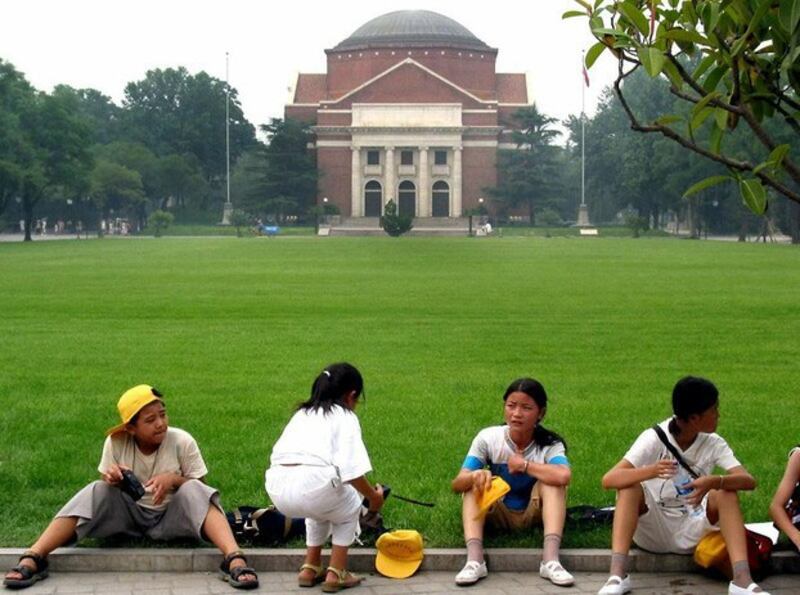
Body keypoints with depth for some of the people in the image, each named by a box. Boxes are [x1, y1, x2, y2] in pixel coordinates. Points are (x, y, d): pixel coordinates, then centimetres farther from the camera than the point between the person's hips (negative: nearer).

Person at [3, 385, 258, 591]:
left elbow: (199, 489, -6)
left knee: (193, 491, -31)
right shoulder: (115, 443, -9)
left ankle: (235, 561, -50)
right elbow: (107, 481, 4)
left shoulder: (182, 441, -12)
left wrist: (173, 479, -26)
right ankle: (32, 559, -34)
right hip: (129, 515, 2)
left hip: (171, 518, -2)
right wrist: (113, 479, -21)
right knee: (97, 491, -25)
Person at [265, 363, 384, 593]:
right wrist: (373, 497, 14)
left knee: (322, 505, 37)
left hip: (276, 489, 6)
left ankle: (310, 569, 32)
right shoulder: (344, 417, 10)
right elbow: (351, 470, -3)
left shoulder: (302, 414, 28)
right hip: (311, 483, -6)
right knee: (349, 508, 28)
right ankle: (336, 574, 21)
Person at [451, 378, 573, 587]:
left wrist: (523, 464, -28)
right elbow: (457, 484, -20)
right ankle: (474, 560, -40)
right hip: (498, 515, 1)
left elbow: (564, 476, -41)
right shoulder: (488, 438, -14)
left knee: (552, 478, -27)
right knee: (477, 480, -25)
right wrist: (475, 476, -43)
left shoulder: (550, 444, -17)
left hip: (534, 516, -1)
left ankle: (551, 560, -40)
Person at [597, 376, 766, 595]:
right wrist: (651, 471, -45)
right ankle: (618, 575, -38)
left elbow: (748, 481, -20)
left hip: (691, 533, 2)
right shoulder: (654, 438, -15)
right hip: (653, 532, -2)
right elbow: (609, 479, -26)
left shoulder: (714, 443, -6)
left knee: (726, 492, -22)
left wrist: (713, 482, -41)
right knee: (630, 486, -28)